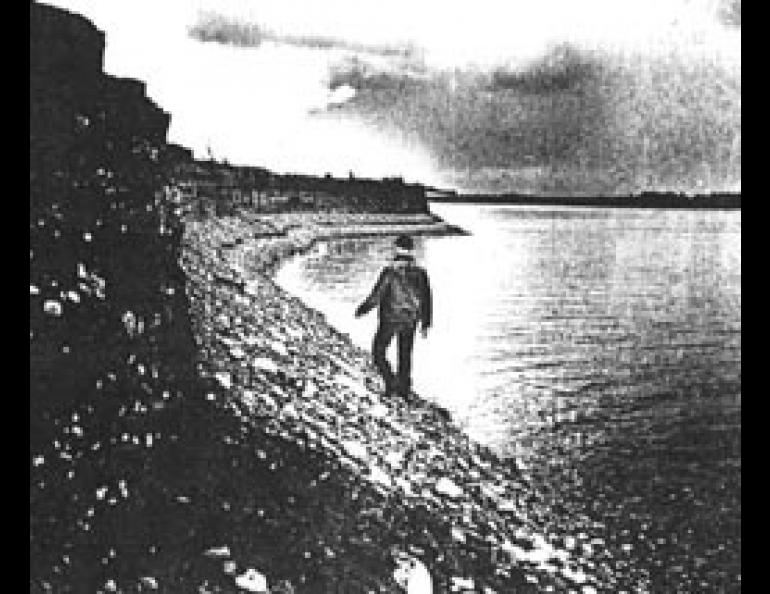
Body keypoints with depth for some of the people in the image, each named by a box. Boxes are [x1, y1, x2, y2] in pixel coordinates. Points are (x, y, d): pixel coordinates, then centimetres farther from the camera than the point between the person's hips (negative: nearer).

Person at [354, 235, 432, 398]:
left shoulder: (390, 271, -19)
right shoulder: (420, 272, -6)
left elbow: (376, 296, -18)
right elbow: (427, 299, -1)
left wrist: (361, 310, 0)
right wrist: (425, 324, 9)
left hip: (390, 320, -4)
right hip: (410, 321, 4)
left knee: (378, 352, 13)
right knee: (405, 355, 20)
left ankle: (391, 382, 1)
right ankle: (404, 388, 25)